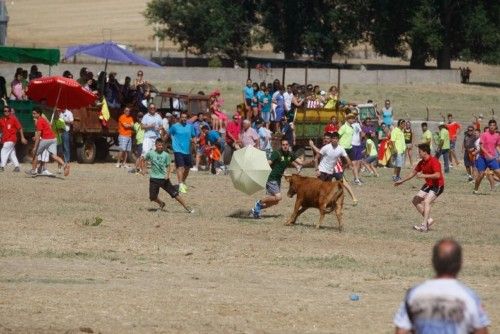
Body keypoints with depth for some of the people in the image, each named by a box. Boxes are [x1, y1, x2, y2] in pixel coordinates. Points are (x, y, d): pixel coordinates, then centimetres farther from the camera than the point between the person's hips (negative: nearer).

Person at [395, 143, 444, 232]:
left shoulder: (434, 161, -21)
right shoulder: (422, 163, 6)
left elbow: (437, 175, -32)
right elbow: (413, 173, 19)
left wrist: (424, 176, -34)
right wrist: (402, 181, 21)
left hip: (437, 185, -10)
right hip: (428, 185, 10)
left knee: (426, 201, -25)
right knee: (416, 200, 5)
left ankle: (424, 226, -29)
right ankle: (428, 219, 8)